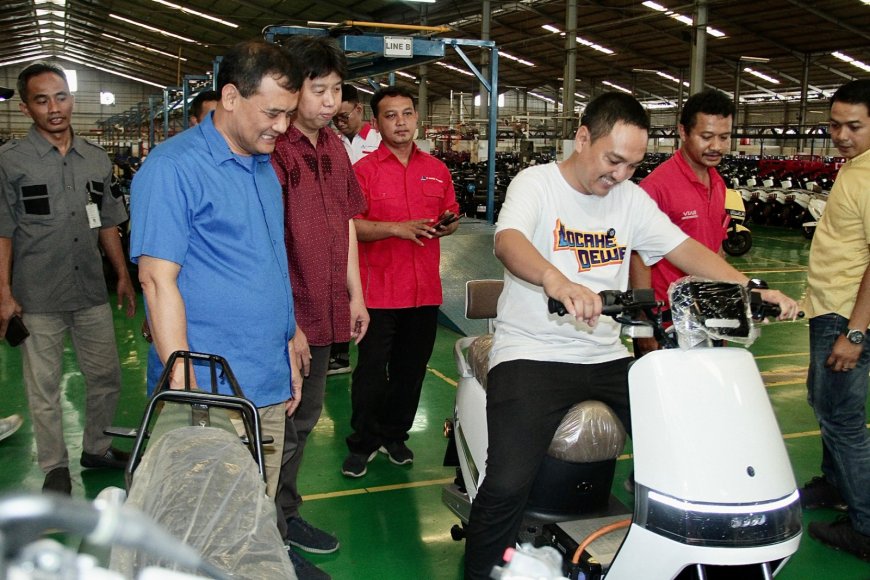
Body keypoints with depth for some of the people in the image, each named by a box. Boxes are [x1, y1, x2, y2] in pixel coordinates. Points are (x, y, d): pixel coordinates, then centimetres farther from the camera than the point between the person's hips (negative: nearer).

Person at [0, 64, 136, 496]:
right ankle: (55, 468, 23)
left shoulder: (96, 159, 8)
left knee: (107, 378, 12)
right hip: (38, 298, -4)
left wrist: (123, 275, 13)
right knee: (44, 389, 7)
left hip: (92, 292, 4)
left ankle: (96, 447, 33)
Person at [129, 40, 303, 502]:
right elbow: (158, 280, -16)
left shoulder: (265, 167, 13)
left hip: (270, 387, 7)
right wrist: (184, 386, -19)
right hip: (210, 393, -7)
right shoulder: (174, 168, -11)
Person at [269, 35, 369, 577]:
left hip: (325, 310, 9)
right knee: (280, 429, 4)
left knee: (305, 420, 20)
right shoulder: (274, 149, -17)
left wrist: (355, 294, 15)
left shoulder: (333, 145, 10)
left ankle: (287, 513, 38)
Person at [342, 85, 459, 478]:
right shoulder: (364, 169, -4)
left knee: (411, 369, 14)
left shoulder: (436, 170, 10)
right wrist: (397, 228, -23)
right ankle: (363, 443, 19)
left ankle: (395, 435, 31)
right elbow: (351, 226, -12)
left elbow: (451, 216, 19)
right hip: (379, 290, -4)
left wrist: (448, 225, -4)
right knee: (372, 369, 3)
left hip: (424, 289, 5)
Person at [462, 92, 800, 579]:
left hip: (607, 357, 6)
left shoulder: (631, 197, 12)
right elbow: (508, 241, -26)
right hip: (532, 353, -5)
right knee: (508, 485, -22)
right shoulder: (537, 183, -6)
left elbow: (684, 247, 7)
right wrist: (556, 280, -48)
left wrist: (752, 290, -9)